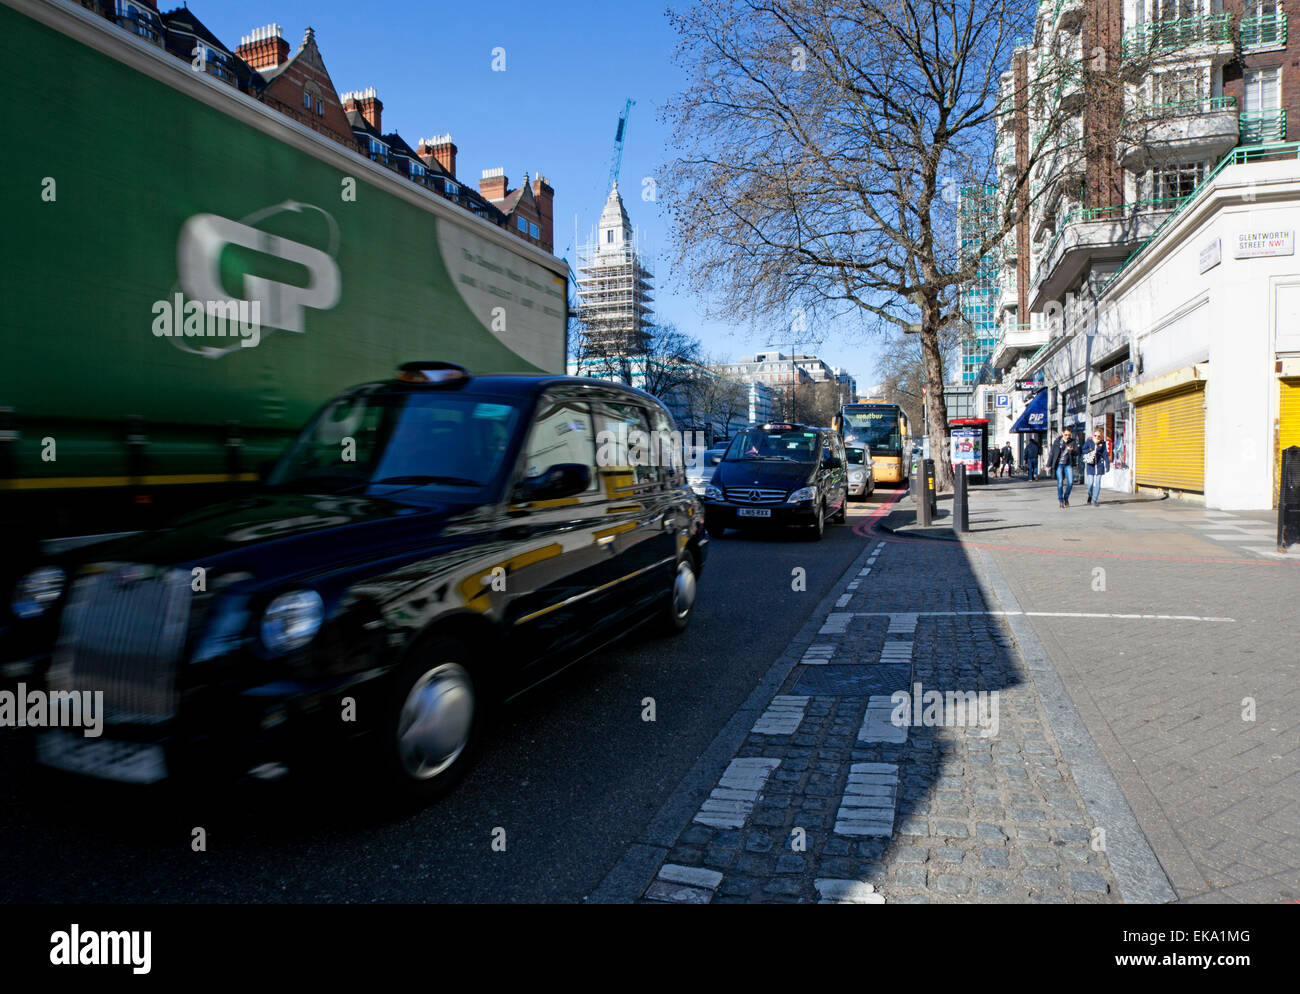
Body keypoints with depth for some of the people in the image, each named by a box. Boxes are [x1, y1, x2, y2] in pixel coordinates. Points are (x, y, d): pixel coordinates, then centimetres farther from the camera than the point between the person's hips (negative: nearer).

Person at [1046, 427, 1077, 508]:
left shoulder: (1072, 441, 5)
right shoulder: (1057, 441, 0)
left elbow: (1077, 451, 0)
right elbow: (1051, 453, 3)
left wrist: (1072, 450, -23)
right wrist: (1049, 465, 2)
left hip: (1068, 465, 2)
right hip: (1059, 464, -2)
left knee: (1070, 482, -6)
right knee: (1060, 482, -6)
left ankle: (1066, 498, 16)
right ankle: (1061, 500, 6)